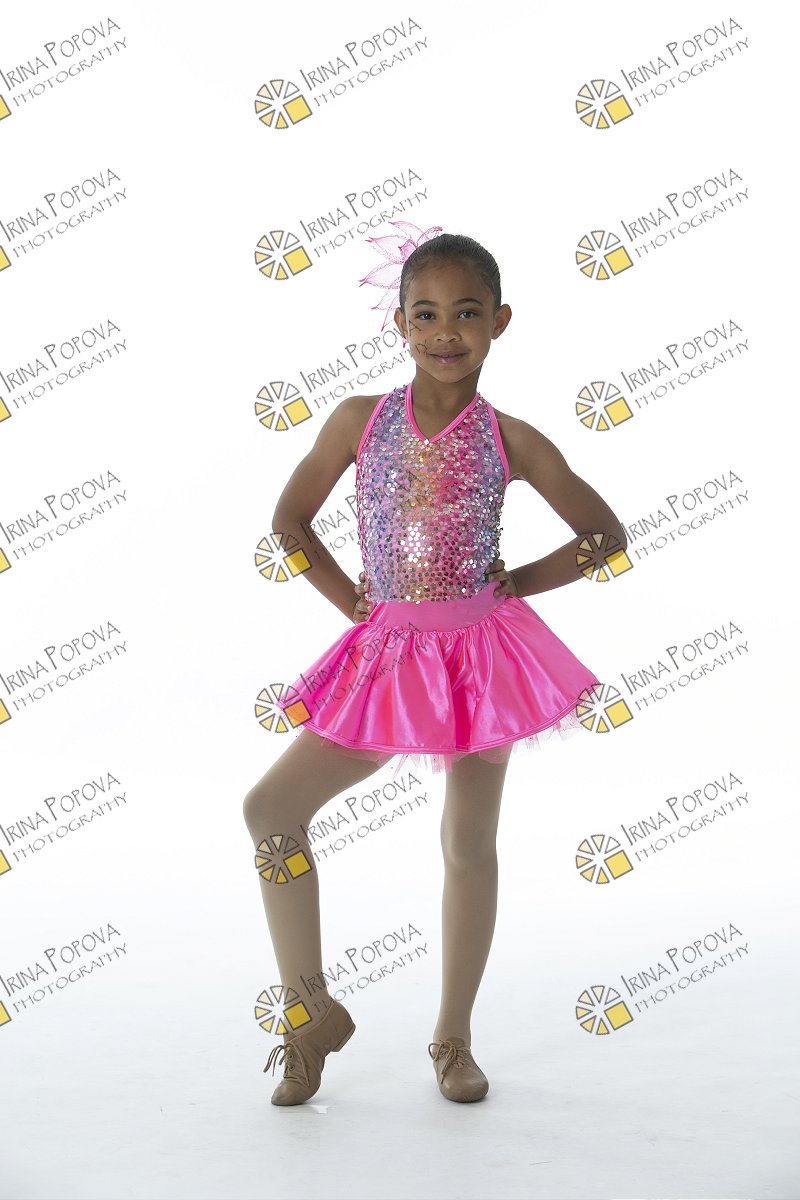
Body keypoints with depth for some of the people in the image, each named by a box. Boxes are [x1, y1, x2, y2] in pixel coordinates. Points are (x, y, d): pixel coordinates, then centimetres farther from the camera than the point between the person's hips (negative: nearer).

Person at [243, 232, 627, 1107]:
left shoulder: (510, 440, -3)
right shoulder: (359, 420, 0)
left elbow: (605, 534, 5)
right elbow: (290, 519, 10)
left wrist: (517, 584, -3)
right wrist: (350, 600, 2)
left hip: (481, 650, -1)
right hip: (387, 652, 2)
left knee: (469, 842, 6)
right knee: (270, 808, -7)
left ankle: (453, 1038, 23)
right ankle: (313, 1009, 9)